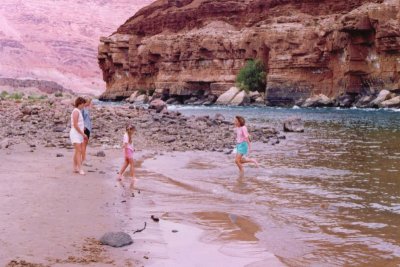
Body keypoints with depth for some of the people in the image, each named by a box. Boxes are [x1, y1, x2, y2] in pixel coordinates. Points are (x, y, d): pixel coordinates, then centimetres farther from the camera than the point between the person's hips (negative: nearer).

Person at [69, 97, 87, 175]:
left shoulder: (78, 112, 15)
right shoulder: (76, 111, -16)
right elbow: (75, 125, -21)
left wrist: (83, 134, 18)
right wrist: (83, 134, -19)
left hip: (79, 134, 10)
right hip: (75, 134, -10)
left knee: (77, 151, 11)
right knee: (79, 151, -16)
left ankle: (75, 168, 17)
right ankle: (80, 169, -22)